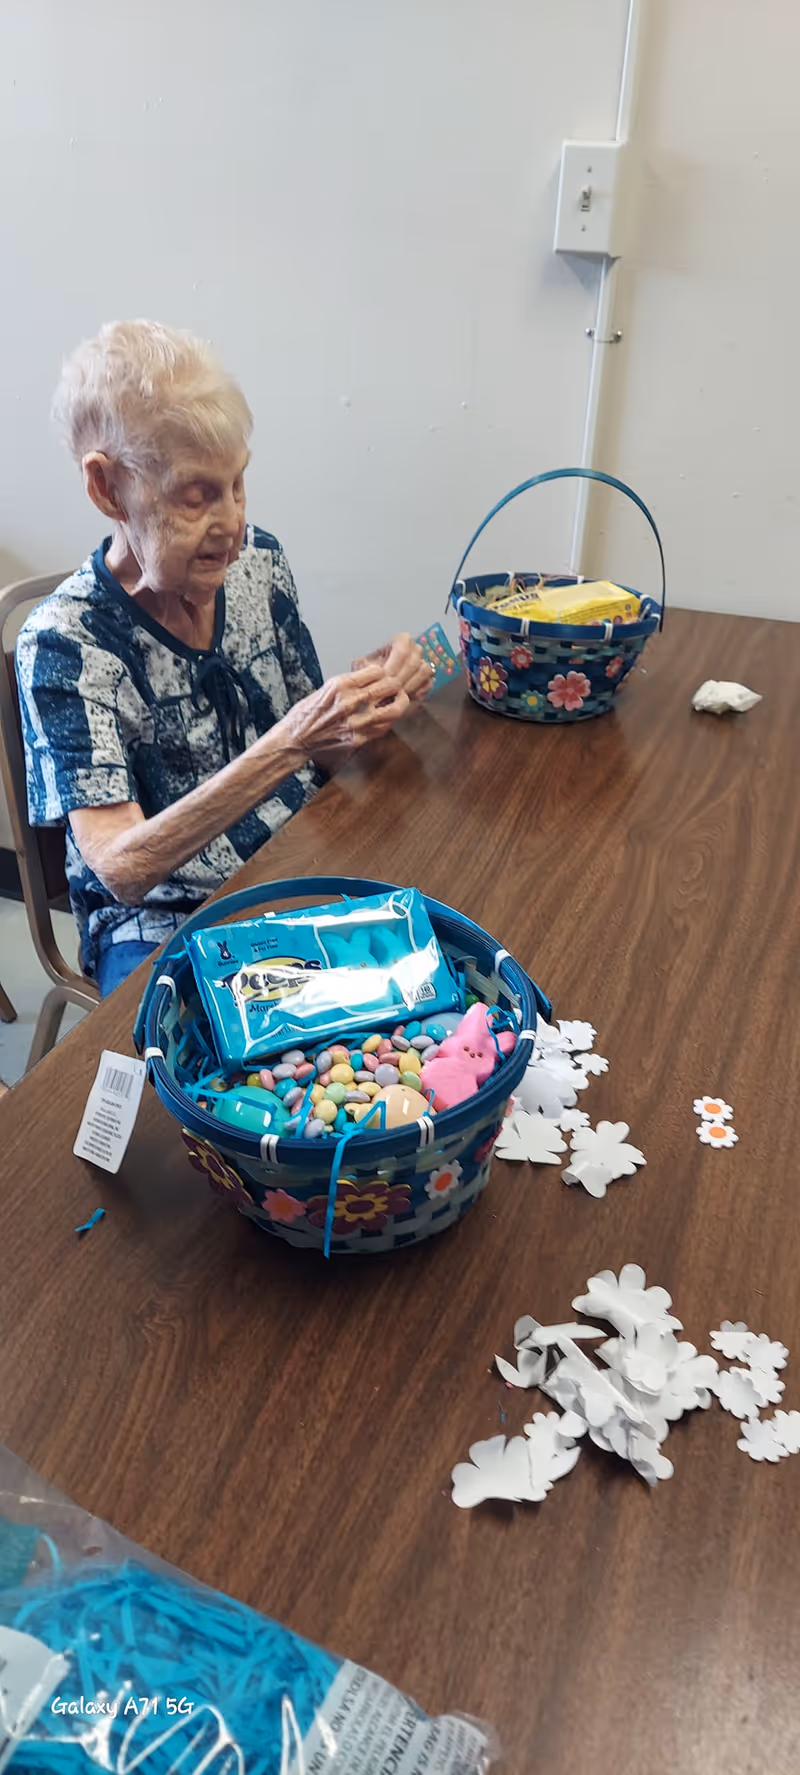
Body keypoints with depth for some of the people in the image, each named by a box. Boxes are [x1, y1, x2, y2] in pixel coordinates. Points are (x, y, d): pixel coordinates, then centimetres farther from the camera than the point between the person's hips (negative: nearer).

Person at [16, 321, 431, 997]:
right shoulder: (63, 644, -15)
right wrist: (284, 748, -33)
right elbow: (121, 868, -23)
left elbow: (316, 759, 9)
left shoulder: (258, 563, -1)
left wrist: (371, 691, -14)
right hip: (162, 923, -5)